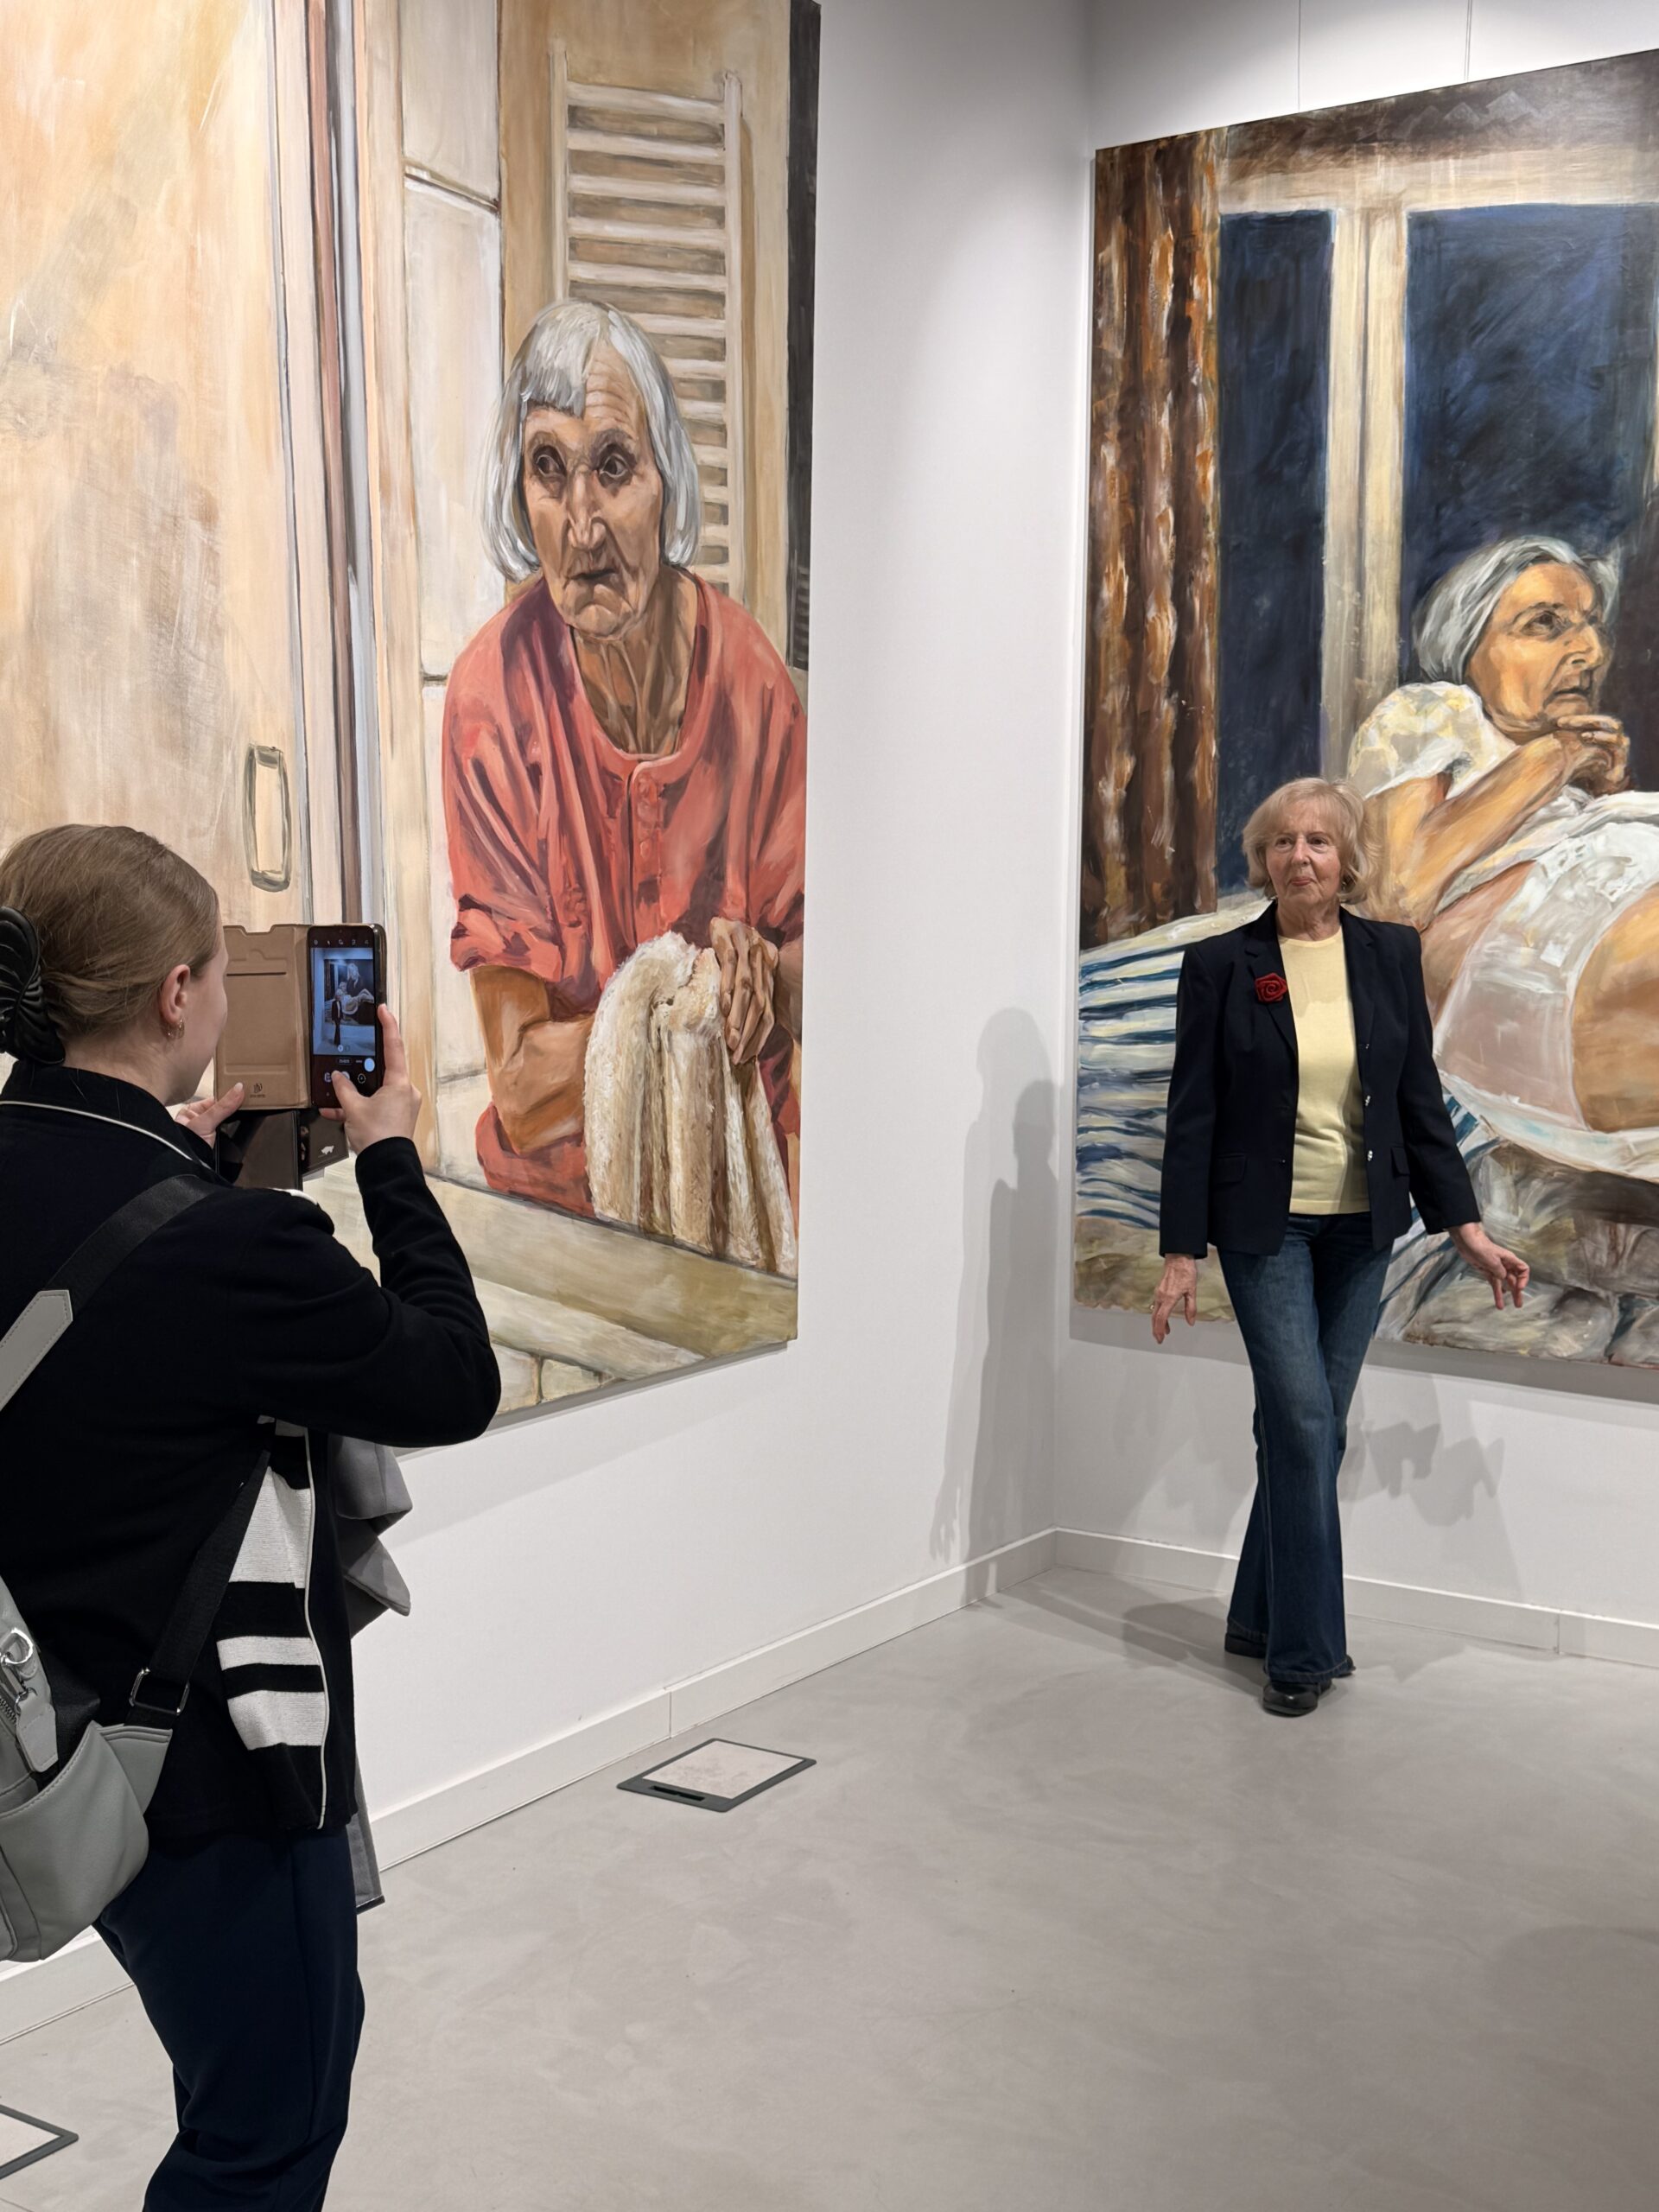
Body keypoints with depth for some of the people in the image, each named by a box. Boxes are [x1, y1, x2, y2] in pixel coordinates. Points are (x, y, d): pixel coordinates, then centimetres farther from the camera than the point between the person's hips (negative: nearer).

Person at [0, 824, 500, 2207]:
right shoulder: (221, 1245, -29)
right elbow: (455, 1385, -14)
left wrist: (180, 1167, 5)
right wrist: (392, 1161, -4)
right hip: (212, 1769, -8)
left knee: (305, 2031, 29)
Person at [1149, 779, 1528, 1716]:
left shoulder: (1391, 954, 2)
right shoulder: (1221, 964, -6)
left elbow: (1420, 1097, 5)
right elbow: (1193, 1113, -5)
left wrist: (1467, 1226, 1)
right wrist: (1181, 1250, -8)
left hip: (1360, 1228, 4)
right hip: (1265, 1226, -3)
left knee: (1313, 1429, 9)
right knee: (1305, 1423, -9)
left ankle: (1262, 1617, 25)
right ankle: (1305, 1649, 3)